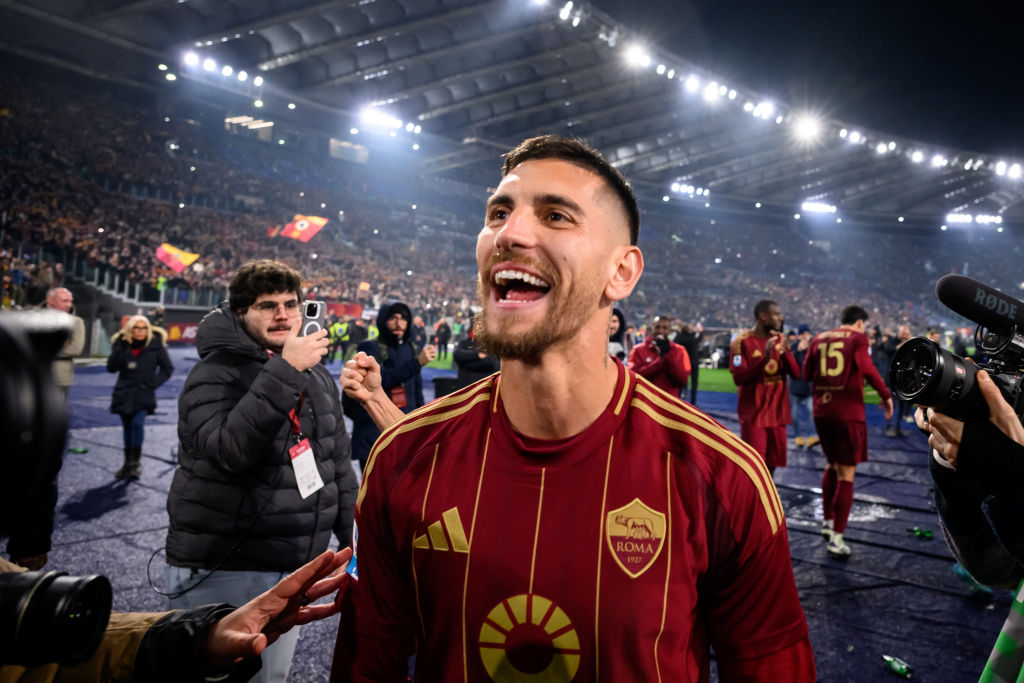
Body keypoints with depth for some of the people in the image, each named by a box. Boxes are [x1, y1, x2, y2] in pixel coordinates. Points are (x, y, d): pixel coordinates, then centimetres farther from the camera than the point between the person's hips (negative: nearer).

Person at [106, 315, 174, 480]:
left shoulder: (155, 344, -5)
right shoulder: (121, 343, 0)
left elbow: (167, 368, 4)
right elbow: (111, 367, -10)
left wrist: (154, 383, -7)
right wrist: (121, 348, -20)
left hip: (144, 394, -3)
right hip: (124, 394, 3)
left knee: (138, 423, -19)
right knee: (127, 427, 11)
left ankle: (136, 462, -12)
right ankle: (128, 462, 22)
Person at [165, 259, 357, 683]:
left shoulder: (317, 376, 9)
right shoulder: (216, 373, -11)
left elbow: (338, 462, 16)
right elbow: (228, 450, -30)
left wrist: (354, 536, 15)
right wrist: (284, 371, -32)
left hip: (297, 569, 6)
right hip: (224, 574, -6)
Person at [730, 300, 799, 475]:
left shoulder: (779, 340, 9)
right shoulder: (742, 341, -10)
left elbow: (795, 373, 3)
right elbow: (739, 378, -16)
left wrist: (786, 352, -15)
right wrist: (764, 359, -27)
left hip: (777, 413, 6)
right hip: (753, 414, -6)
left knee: (772, 461, 12)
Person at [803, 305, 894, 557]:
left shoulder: (819, 339, 11)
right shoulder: (858, 338, -3)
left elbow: (806, 373, 9)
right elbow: (865, 368, -17)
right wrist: (885, 395, -7)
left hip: (822, 411, 5)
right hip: (848, 413, -5)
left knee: (832, 465, 24)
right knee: (846, 474, 2)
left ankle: (828, 521, 28)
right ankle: (836, 537, 1)